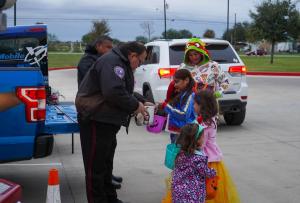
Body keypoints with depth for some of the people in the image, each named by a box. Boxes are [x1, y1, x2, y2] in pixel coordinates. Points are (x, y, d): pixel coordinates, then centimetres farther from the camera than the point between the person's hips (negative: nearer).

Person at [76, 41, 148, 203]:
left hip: (107, 121, 11)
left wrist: (139, 104, 6)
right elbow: (114, 92, -30)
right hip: (96, 121, -11)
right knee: (96, 165, -2)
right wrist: (135, 105, -17)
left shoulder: (121, 64, 16)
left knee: (106, 163, 20)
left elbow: (124, 92, 21)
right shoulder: (112, 62, -18)